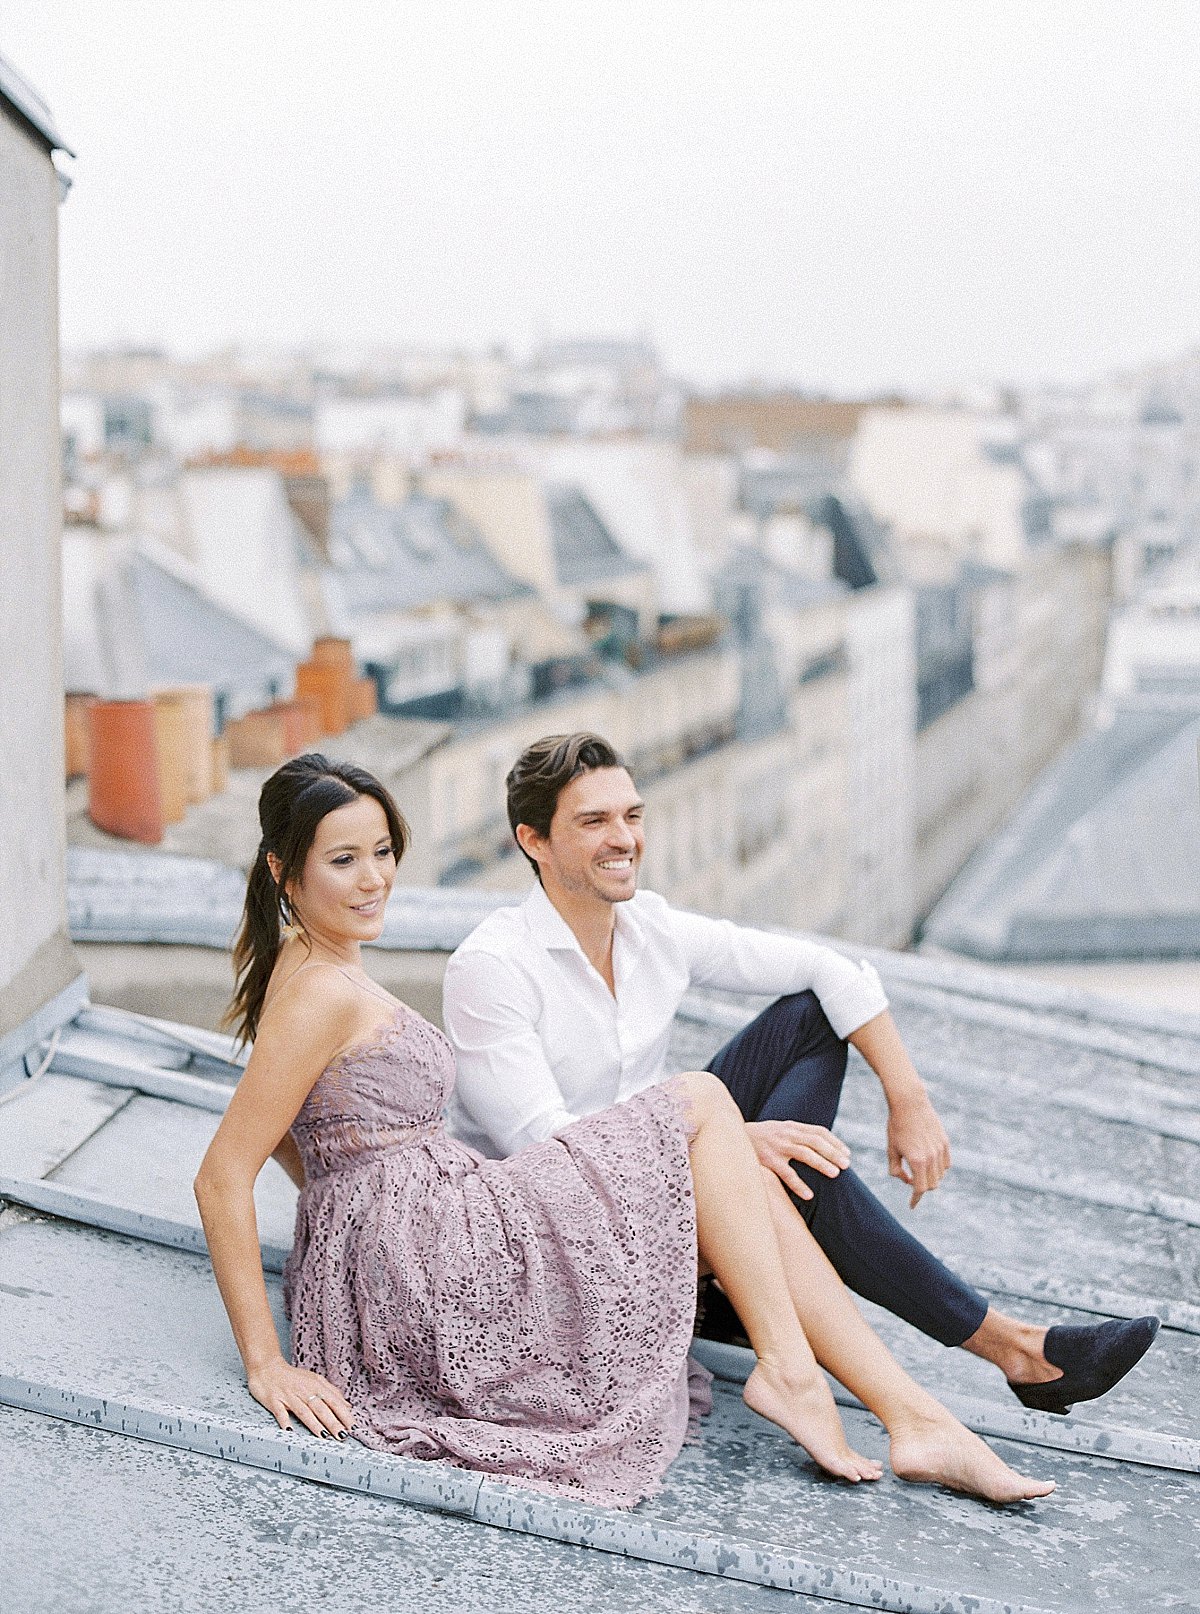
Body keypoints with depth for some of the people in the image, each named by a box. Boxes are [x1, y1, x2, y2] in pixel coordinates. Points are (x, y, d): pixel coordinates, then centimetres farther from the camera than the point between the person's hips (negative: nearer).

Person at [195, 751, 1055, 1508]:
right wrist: (268, 1364, -19)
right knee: (702, 1103, -6)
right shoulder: (322, 994, -16)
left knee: (745, 1184, 3)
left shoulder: (317, 967, 14)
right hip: (419, 1273, -10)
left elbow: (294, 1138, 22)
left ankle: (916, 1418, -2)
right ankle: (786, 1367, -3)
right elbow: (223, 1176, -20)